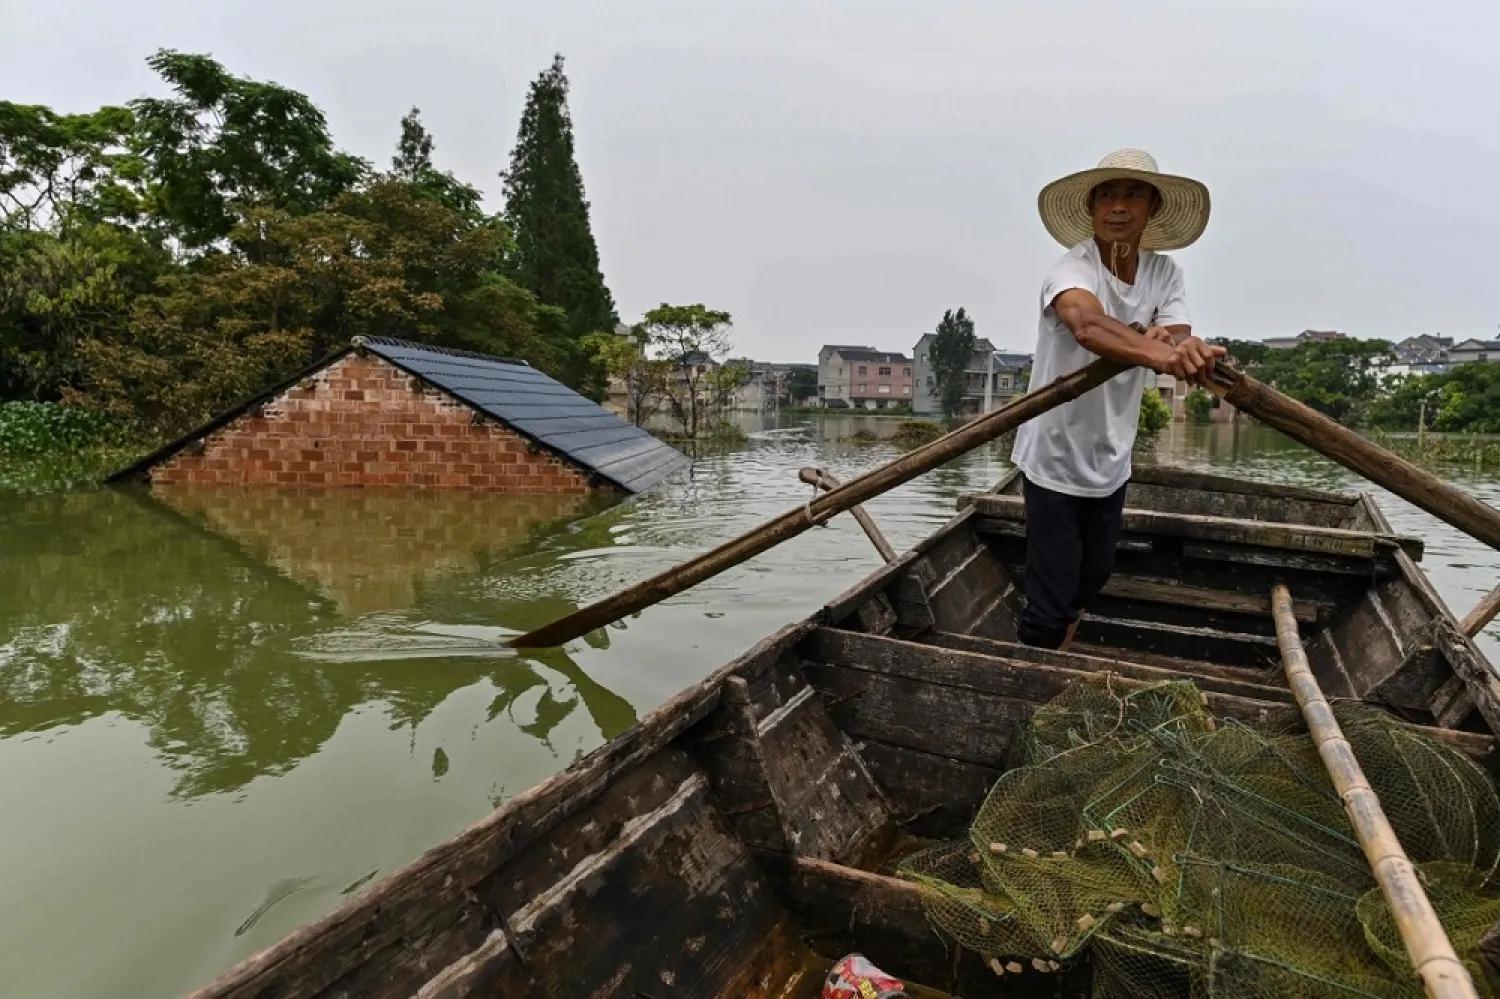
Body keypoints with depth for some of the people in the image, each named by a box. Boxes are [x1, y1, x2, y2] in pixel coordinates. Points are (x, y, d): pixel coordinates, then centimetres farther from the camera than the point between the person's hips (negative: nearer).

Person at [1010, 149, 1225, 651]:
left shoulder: (1165, 273, -1)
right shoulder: (1072, 268, -21)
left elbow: (1178, 350, -16)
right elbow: (1087, 325, -44)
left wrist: (1169, 341, -39)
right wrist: (1160, 354, -61)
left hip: (1111, 459, 7)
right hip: (1056, 458, -7)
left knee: (1092, 577, 24)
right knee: (1048, 607, -7)